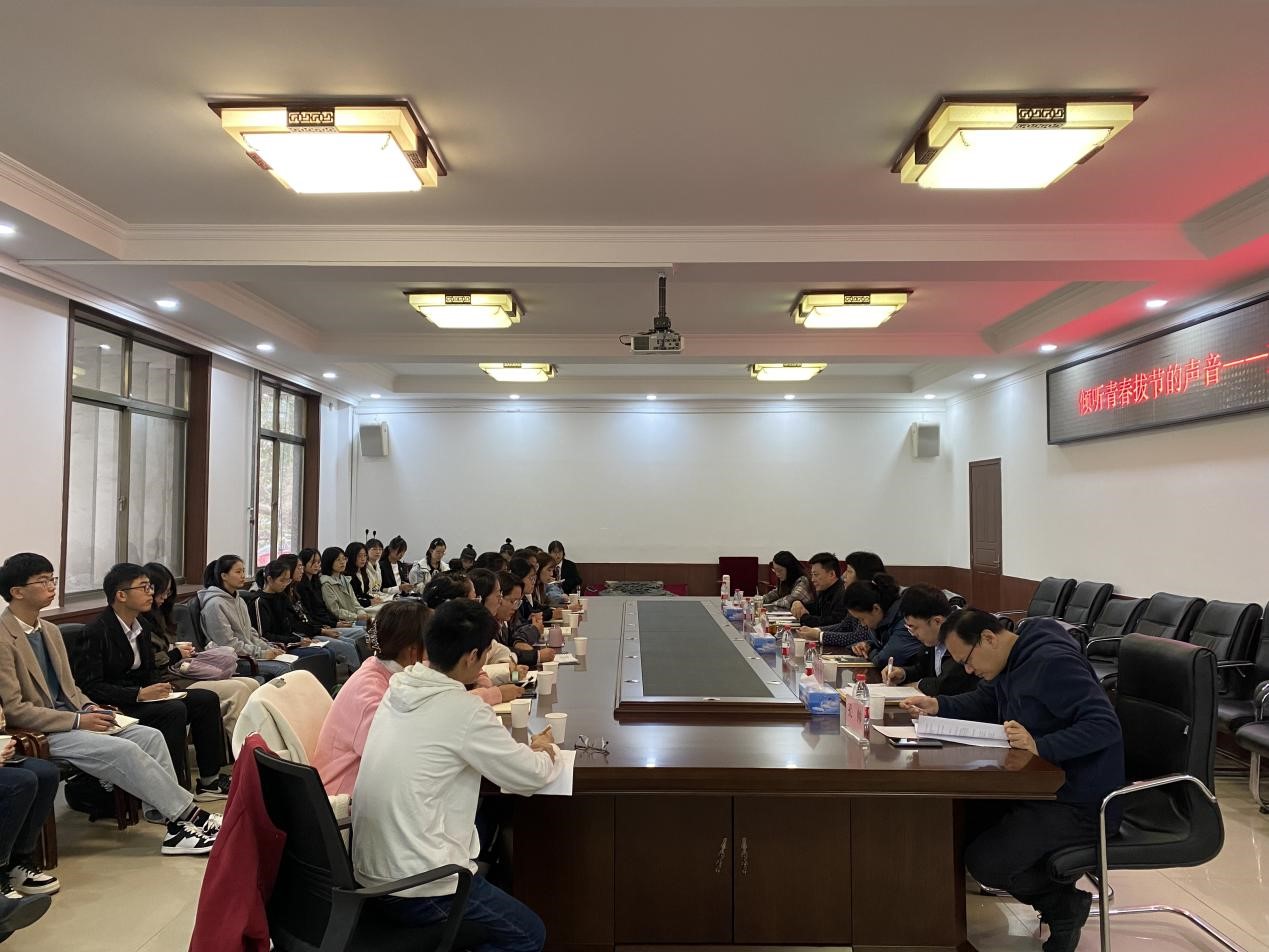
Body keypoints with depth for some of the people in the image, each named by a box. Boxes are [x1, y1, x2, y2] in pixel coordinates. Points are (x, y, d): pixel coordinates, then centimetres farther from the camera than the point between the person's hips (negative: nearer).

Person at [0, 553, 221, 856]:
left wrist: (91, 709, -2)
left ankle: (177, 824, -13)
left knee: (150, 736, -12)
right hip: (38, 733, -8)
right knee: (123, 749, -25)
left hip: (70, 718, 8)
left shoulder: (50, 630, 13)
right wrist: (78, 720, -19)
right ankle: (189, 814, -15)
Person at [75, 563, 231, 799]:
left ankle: (209, 780, 1)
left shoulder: (139, 626, 11)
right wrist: (139, 694, -26)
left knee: (207, 699, -5)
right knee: (174, 709, -30)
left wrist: (176, 655, 6)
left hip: (141, 695, 9)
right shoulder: (96, 632, -16)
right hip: (114, 707, -9)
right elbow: (89, 687, -21)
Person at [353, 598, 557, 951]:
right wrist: (543, 751, 12)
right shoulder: (464, 712, -22)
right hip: (415, 886, -8)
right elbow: (531, 776, -10)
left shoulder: (400, 688, 1)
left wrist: (523, 748, 16)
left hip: (370, 868, 8)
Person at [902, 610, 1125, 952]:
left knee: (984, 861, -19)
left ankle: (1064, 904, 6)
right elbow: (984, 703, 22)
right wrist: (937, 706, 5)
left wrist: (1040, 746, -39)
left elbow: (1105, 726, -29)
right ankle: (1051, 874, 12)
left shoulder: (1052, 663, -23)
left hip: (1080, 805, -10)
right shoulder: (1010, 662, 7)